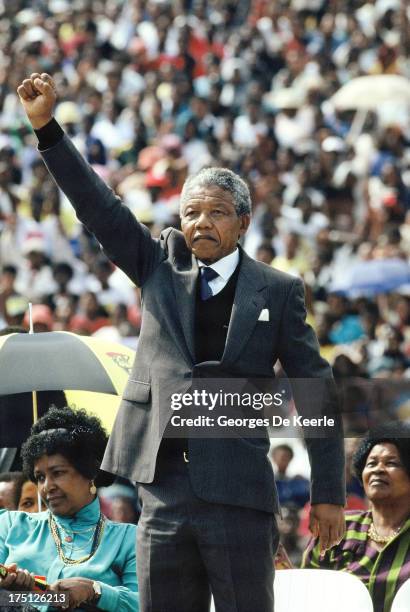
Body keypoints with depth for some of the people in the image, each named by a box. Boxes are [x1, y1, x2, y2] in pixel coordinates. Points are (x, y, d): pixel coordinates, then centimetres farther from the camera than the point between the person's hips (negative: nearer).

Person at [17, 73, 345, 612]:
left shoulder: (277, 291, 3)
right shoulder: (162, 268, 11)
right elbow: (99, 207, 4)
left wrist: (328, 492, 0)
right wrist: (46, 126, -6)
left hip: (238, 493, -3)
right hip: (164, 493, 3)